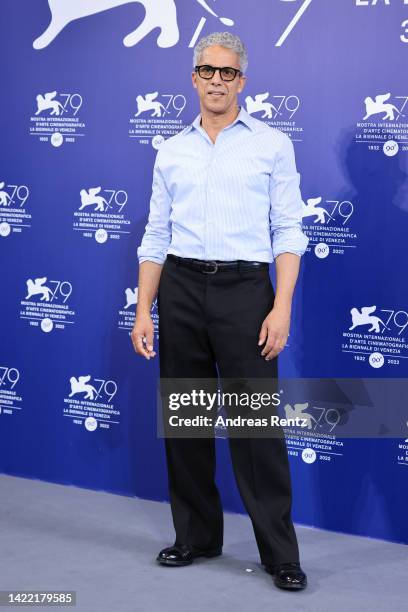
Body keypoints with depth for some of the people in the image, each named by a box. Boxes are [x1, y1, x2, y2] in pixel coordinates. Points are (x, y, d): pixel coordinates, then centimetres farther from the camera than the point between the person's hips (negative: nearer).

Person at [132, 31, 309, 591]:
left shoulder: (272, 144, 3)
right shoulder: (171, 151, 12)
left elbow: (289, 232, -2)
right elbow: (156, 237, 12)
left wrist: (282, 307, -12)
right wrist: (143, 311, 5)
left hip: (244, 288, -3)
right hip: (181, 289, 4)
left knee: (257, 424, -4)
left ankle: (280, 553, 7)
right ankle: (197, 536, 24)